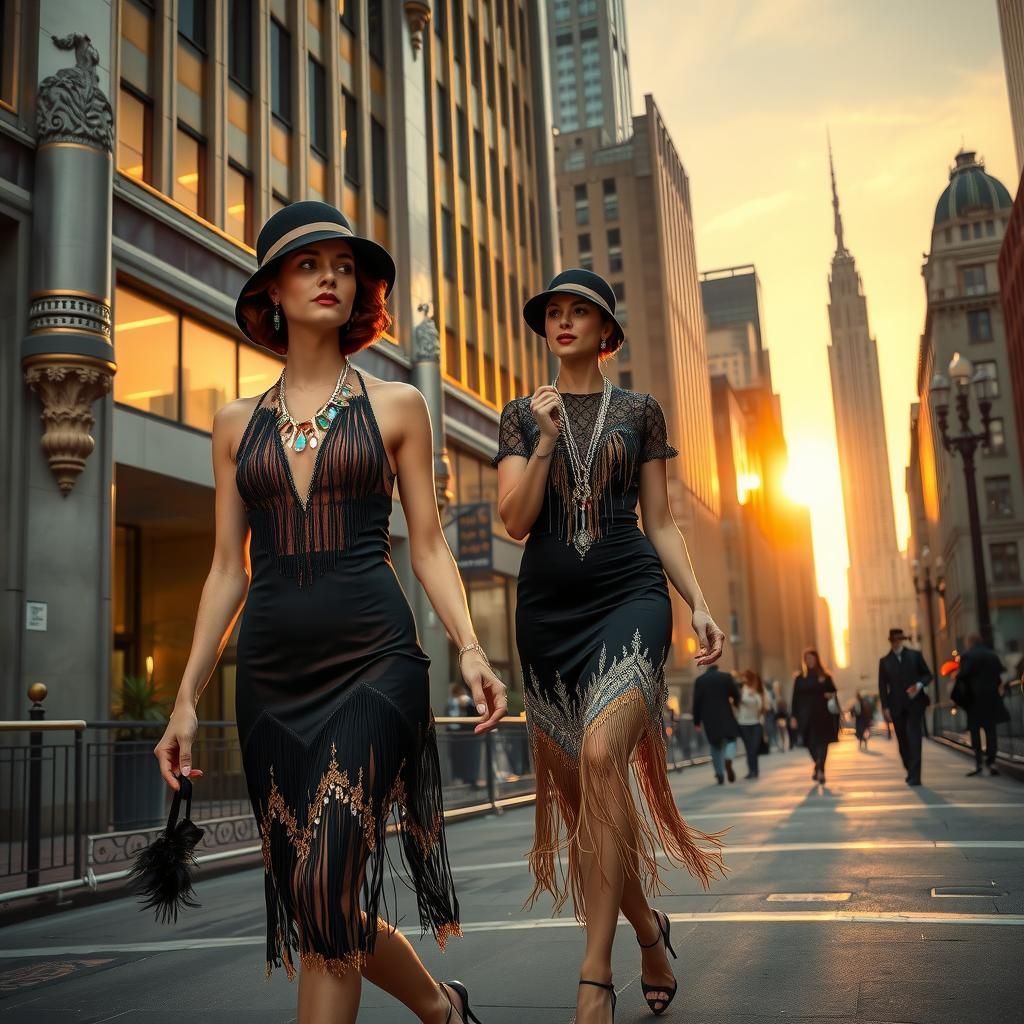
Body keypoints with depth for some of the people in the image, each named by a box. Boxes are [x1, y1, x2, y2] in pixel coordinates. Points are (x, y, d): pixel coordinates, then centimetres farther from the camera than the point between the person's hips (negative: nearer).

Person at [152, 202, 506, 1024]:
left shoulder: (395, 407, 7)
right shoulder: (237, 424, 13)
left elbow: (429, 546, 4)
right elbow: (228, 570, 12)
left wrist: (471, 648, -11)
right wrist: (187, 698, 8)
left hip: (372, 660, -3)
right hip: (272, 675, 4)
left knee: (327, 888, -13)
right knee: (313, 902, 9)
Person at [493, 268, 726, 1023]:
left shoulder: (640, 411, 10)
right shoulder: (522, 416, 11)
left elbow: (661, 522, 9)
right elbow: (515, 521, 0)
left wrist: (701, 606, -1)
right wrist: (545, 441, -11)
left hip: (630, 595, -2)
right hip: (549, 607, 3)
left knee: (601, 756, -25)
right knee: (573, 786, 6)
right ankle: (649, 926, 32)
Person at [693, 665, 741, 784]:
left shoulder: (700, 680, 4)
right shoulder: (726, 676, 2)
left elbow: (696, 701, 0)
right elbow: (736, 694, -1)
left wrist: (696, 720, 5)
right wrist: (735, 704, 22)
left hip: (708, 717, 1)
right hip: (726, 715, -1)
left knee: (715, 745, 11)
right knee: (730, 739, 10)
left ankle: (720, 774, 7)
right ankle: (728, 760, -21)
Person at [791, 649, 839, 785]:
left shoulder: (825, 677, 5)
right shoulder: (800, 678, 6)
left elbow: (833, 692, 11)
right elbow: (795, 699, 4)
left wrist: (830, 695, -13)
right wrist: (794, 716, -1)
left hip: (822, 714, -1)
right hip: (806, 715, 1)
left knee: (822, 741, -9)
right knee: (810, 743, 3)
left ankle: (819, 769, -16)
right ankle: (820, 769, 21)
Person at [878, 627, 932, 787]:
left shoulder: (915, 655, 6)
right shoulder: (885, 661, 8)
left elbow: (927, 675, 8)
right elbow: (882, 685, 6)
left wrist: (919, 685, -13)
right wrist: (885, 706, -2)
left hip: (914, 703, -2)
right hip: (897, 706, 2)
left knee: (914, 738, -10)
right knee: (903, 741, 7)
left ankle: (914, 775, -12)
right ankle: (910, 771, 23)